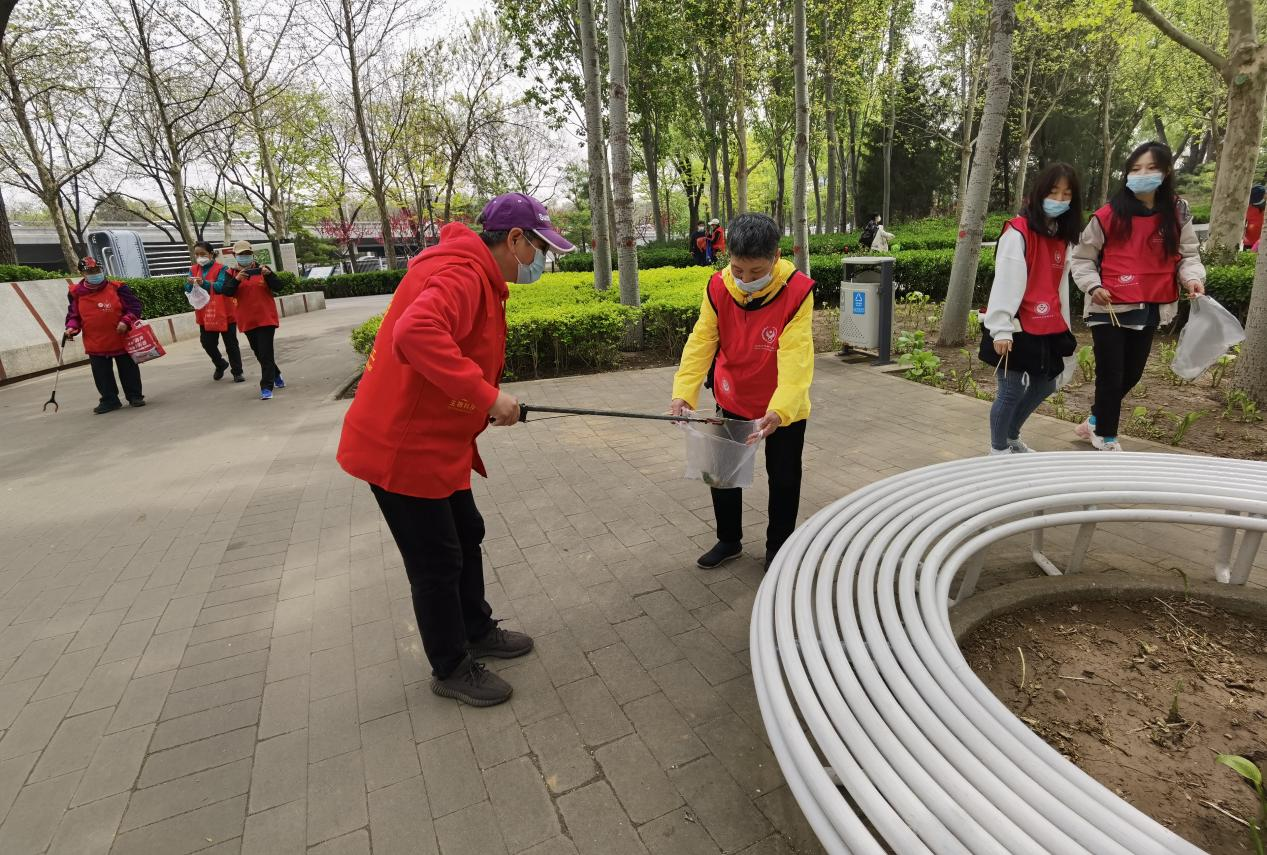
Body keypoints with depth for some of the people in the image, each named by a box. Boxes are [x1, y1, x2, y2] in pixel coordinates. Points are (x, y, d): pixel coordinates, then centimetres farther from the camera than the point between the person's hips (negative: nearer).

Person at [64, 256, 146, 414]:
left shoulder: (117, 287, -4)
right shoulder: (76, 293, 3)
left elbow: (134, 306, -3)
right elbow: (73, 314, 12)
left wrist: (126, 321, -17)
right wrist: (72, 327, -6)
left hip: (122, 340, -2)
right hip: (95, 345, 2)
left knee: (128, 370, 7)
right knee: (102, 375, 7)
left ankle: (135, 396, 19)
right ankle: (110, 400, 17)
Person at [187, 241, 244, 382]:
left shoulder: (221, 268, -6)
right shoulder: (193, 270, 7)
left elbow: (221, 286, -21)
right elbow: (187, 289, -4)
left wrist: (204, 283, -37)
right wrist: (191, 284, -26)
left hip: (224, 312, -4)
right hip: (205, 314, 4)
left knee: (231, 344, 3)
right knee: (207, 343, 4)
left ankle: (237, 372, 12)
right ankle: (220, 364, 30)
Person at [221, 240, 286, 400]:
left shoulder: (262, 269, 3)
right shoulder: (232, 273, 5)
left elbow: (279, 287, -6)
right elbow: (227, 292, -9)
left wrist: (268, 274, -22)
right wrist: (237, 279, -25)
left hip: (266, 318, -3)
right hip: (247, 320, 3)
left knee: (266, 353, -9)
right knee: (259, 353, 14)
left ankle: (267, 387, -8)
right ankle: (275, 375, 36)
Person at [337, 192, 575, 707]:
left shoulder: (478, 276, 12)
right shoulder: (462, 274, -22)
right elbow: (416, 334, -41)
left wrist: (489, 400, 3)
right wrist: (486, 394, -38)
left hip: (435, 440, 10)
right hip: (402, 447, -10)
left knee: (466, 536, 22)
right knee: (437, 562, 5)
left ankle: (476, 631, 42)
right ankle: (451, 670, 26)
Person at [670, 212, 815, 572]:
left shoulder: (796, 292, -24)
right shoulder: (718, 288, -15)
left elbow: (795, 358, -31)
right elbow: (701, 342, -16)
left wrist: (778, 411, -43)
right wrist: (683, 393, -28)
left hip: (784, 407, -3)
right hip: (733, 401, 3)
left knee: (783, 479, 9)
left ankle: (778, 548, 32)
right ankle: (729, 540, 36)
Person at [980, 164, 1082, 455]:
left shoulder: (1063, 236, 13)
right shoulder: (1018, 231, -12)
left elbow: (1060, 285, 17)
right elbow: (1005, 283, -18)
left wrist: (1064, 326, 17)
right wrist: (1001, 328, -22)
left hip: (1048, 329, 9)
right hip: (1017, 329, -9)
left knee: (1045, 386, 18)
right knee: (1011, 392, -2)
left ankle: (1012, 438, 36)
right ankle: (998, 450, 16)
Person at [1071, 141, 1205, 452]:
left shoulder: (1177, 213, 3)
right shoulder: (1108, 215, -8)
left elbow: (1188, 254, 9)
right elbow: (1082, 258, 0)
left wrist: (1192, 278, -11)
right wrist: (1093, 287, -15)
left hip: (1150, 309, 5)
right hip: (1109, 308, -4)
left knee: (1132, 374, 16)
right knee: (1111, 376, 1)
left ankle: (1096, 421, 38)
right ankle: (1106, 437, 21)